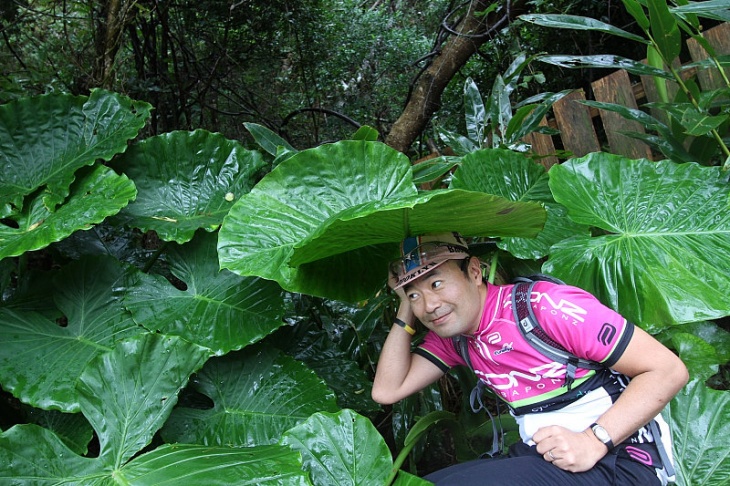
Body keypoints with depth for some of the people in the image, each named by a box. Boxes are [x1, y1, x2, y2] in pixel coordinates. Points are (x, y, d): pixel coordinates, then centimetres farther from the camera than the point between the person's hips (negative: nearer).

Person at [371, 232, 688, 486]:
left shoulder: (543, 305, -20)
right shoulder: (451, 337, 4)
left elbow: (668, 370, -17)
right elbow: (387, 391, -1)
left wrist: (594, 441, -26)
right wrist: (406, 307, -3)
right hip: (540, 457, 7)